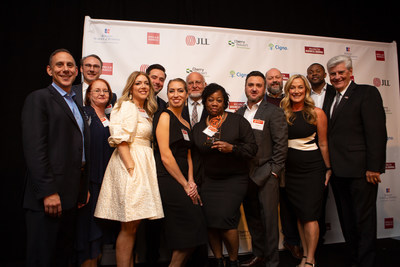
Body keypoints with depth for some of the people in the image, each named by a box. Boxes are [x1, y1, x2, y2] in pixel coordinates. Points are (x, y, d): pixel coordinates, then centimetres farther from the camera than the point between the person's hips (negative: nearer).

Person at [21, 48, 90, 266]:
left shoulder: (76, 105, 18)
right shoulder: (38, 98, -5)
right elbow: (34, 148, -15)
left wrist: (84, 189, 14)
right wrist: (48, 192, -19)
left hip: (71, 196, 7)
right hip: (48, 197, -7)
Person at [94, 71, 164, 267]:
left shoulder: (145, 111, 21)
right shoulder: (127, 106, -6)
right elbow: (121, 139, -15)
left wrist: (142, 166, 13)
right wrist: (131, 167, -22)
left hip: (143, 163, 9)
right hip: (130, 164, -9)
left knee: (133, 225, 11)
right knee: (129, 226, -6)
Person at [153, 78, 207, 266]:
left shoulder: (186, 124, 18)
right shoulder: (165, 117, -5)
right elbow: (165, 155, -12)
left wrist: (191, 182, 1)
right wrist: (185, 185, -9)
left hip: (182, 182, 8)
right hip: (167, 180, -8)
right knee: (192, 223, -11)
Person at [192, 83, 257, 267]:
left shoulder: (237, 121, 1)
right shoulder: (198, 127, 11)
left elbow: (252, 148, -3)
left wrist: (232, 148, -19)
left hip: (234, 179, -3)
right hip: (208, 181, 4)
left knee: (225, 219, -13)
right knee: (209, 221, -4)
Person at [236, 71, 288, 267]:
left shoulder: (274, 112, -3)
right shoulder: (239, 113, 12)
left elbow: (281, 144, -6)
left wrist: (274, 172, -10)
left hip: (266, 175, -5)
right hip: (245, 175, 5)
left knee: (269, 219, 1)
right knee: (252, 217, 15)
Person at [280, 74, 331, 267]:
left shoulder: (317, 113, -3)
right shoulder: (283, 114, 4)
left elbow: (323, 144, 0)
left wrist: (328, 169, 4)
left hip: (312, 168, -3)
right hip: (290, 169, 4)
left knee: (310, 214, -3)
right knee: (299, 214, 11)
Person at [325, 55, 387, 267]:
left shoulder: (367, 93, -5)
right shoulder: (332, 98, 16)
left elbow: (377, 132, -13)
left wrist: (373, 168, -19)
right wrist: (329, 166, 8)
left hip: (360, 170, -7)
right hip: (338, 170, 7)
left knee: (364, 218, 3)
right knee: (346, 219, 16)